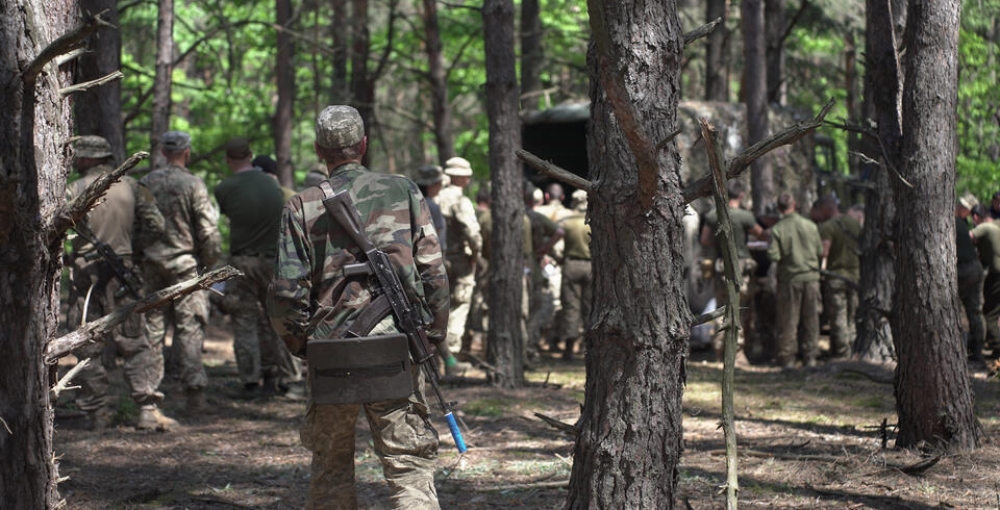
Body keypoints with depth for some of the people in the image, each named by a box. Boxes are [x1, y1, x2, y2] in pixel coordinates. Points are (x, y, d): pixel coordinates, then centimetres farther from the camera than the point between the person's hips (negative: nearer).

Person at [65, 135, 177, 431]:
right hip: (122, 272, 3)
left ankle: (98, 413, 6)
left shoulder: (75, 190, -5)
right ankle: (148, 409, 0)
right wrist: (133, 249, 12)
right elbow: (155, 225, 2)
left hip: (86, 275, -3)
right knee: (135, 344, 9)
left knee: (87, 347, 6)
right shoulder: (131, 186, 5)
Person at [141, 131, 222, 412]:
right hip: (185, 263, -4)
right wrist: (210, 261, 5)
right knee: (189, 328, -1)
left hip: (151, 263, 4)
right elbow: (209, 230, -9)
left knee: (152, 326, 10)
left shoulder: (146, 183, 3)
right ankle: (194, 393, -6)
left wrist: (139, 258, 17)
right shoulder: (193, 184, -9)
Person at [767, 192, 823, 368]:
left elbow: (773, 256, -14)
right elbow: (820, 251, 6)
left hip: (789, 278, -2)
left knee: (788, 320, 4)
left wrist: (784, 257, 7)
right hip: (811, 276, 2)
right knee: (811, 318, 9)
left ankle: (787, 358, 6)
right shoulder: (810, 226, -1)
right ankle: (810, 356, 13)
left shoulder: (777, 230, -9)